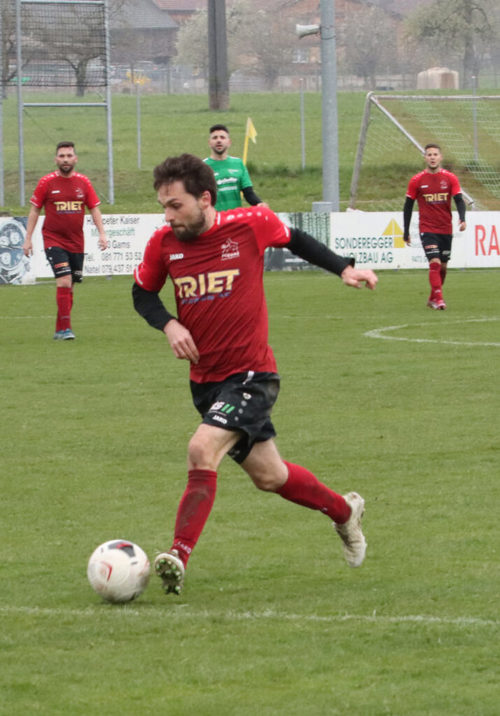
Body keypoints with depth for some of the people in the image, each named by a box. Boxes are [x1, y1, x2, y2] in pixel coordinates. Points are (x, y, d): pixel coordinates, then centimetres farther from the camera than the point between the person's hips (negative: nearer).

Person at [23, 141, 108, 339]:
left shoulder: (83, 182, 5)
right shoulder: (46, 182, -3)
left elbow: (94, 209, 9)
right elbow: (34, 210, 3)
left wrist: (102, 233, -3)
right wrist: (28, 238, 0)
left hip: (76, 242, 4)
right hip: (53, 240, -4)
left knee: (68, 286, 8)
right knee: (64, 282, -18)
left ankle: (60, 330, 18)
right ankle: (65, 328, -17)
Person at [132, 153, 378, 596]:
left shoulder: (250, 225, -12)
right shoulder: (164, 243, -4)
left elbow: (294, 240, 9)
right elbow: (143, 292, 11)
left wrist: (344, 269, 2)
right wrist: (168, 325, -8)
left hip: (251, 375, -5)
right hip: (205, 379, 5)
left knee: (202, 451, -26)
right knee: (269, 477, 17)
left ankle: (179, 556, -24)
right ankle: (344, 511, 41)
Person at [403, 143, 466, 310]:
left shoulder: (450, 178, 1)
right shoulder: (417, 181, -2)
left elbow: (459, 200, -4)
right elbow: (408, 205, 5)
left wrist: (462, 219, -23)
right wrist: (406, 231, 4)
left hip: (446, 229, 3)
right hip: (427, 229, -3)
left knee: (443, 266, 10)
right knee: (435, 263, -18)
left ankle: (432, 299, 27)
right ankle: (438, 299, -20)